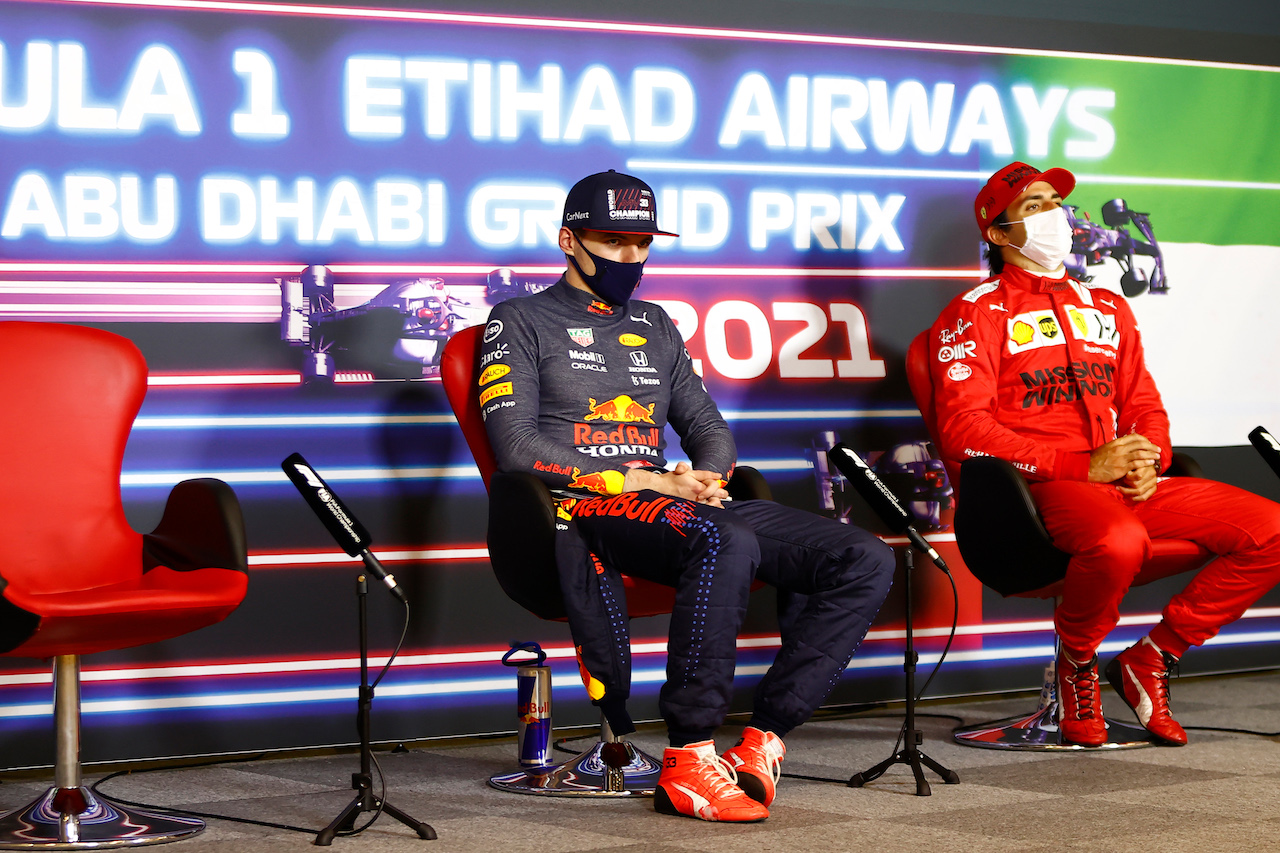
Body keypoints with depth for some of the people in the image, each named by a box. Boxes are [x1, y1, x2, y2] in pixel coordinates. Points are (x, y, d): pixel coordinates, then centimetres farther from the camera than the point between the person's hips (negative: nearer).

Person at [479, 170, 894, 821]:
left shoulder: (654, 326, 27)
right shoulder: (520, 322, 8)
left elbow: (708, 426, 26)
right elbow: (517, 447, -5)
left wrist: (706, 478, 0)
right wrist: (640, 482, -12)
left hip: (668, 505, 7)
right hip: (575, 511, -7)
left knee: (865, 561, -12)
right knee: (724, 542, -40)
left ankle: (763, 739, -19)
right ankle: (688, 761, -36)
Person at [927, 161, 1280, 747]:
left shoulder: (1107, 308, 25)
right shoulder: (975, 314, 2)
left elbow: (1144, 405, 24)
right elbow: (964, 430, -9)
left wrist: (1148, 460, -2)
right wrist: (1083, 466, -15)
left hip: (1128, 485, 7)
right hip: (1033, 489, -7)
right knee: (1119, 541, -40)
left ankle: (1148, 660, 1)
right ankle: (1075, 667, -9)